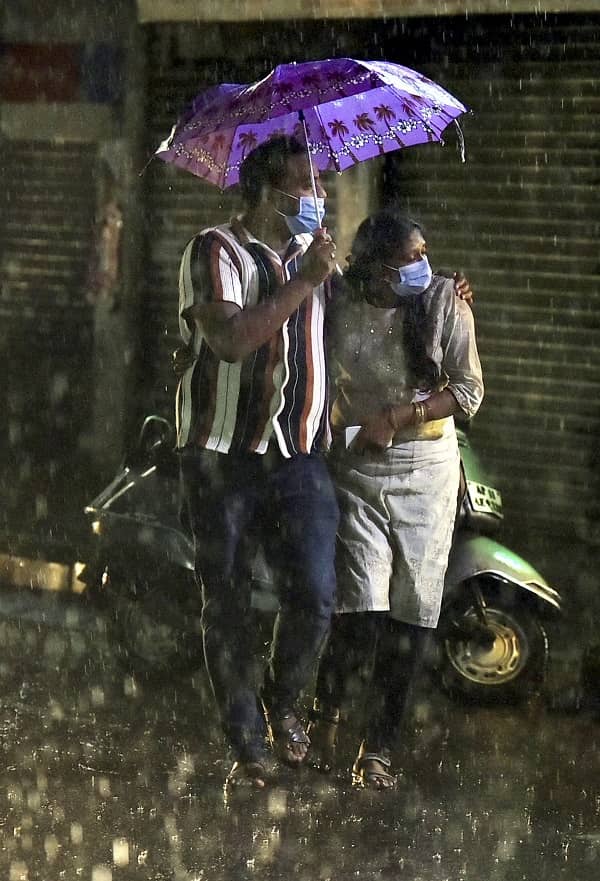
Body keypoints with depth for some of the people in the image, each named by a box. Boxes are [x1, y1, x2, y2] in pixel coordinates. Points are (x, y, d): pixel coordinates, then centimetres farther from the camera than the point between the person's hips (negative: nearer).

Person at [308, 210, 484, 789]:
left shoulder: (444, 301, -5)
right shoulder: (340, 311, -5)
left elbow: (469, 391, -6)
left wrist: (398, 416, -16)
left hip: (428, 469, 1)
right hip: (356, 468, -1)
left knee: (410, 614, 1)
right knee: (361, 607, -12)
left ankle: (377, 748, 13)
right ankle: (324, 719, 15)